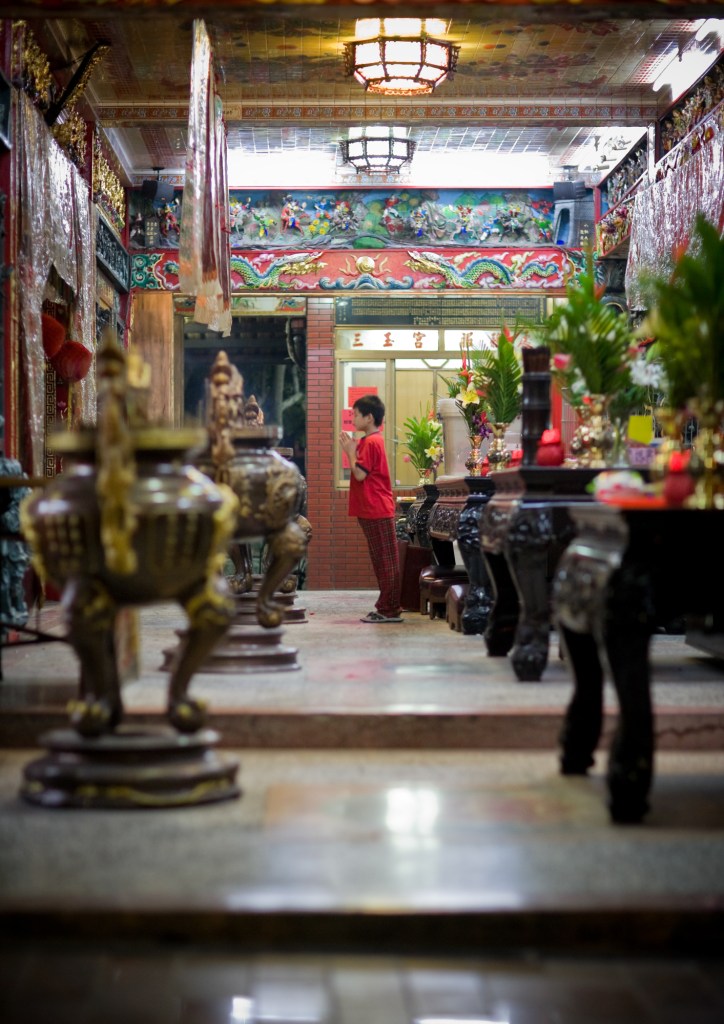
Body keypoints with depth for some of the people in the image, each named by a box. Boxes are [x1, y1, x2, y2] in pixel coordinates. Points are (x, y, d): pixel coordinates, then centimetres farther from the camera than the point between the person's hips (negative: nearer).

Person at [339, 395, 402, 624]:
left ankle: (388, 610, -4)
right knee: (383, 561, 12)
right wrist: (352, 450, 10)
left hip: (376, 511, -10)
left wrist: (351, 451, -8)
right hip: (373, 510, 10)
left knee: (385, 561, -6)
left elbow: (360, 474, -19)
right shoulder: (371, 441, 18)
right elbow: (363, 472, 17)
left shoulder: (370, 443, -13)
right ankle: (388, 608, 17)